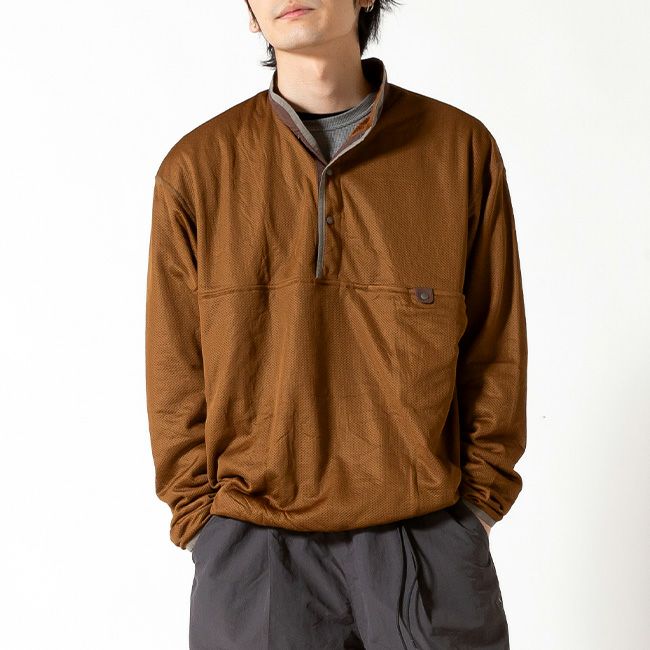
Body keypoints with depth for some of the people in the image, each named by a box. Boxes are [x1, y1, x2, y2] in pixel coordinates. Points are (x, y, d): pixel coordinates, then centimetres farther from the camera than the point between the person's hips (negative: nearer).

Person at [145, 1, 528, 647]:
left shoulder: (462, 147, -2)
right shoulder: (195, 167, -2)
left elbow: (495, 347, 3)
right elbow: (175, 370, 2)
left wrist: (481, 495, 3)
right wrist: (200, 519, 2)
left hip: (430, 534, 1)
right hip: (253, 547, 0)